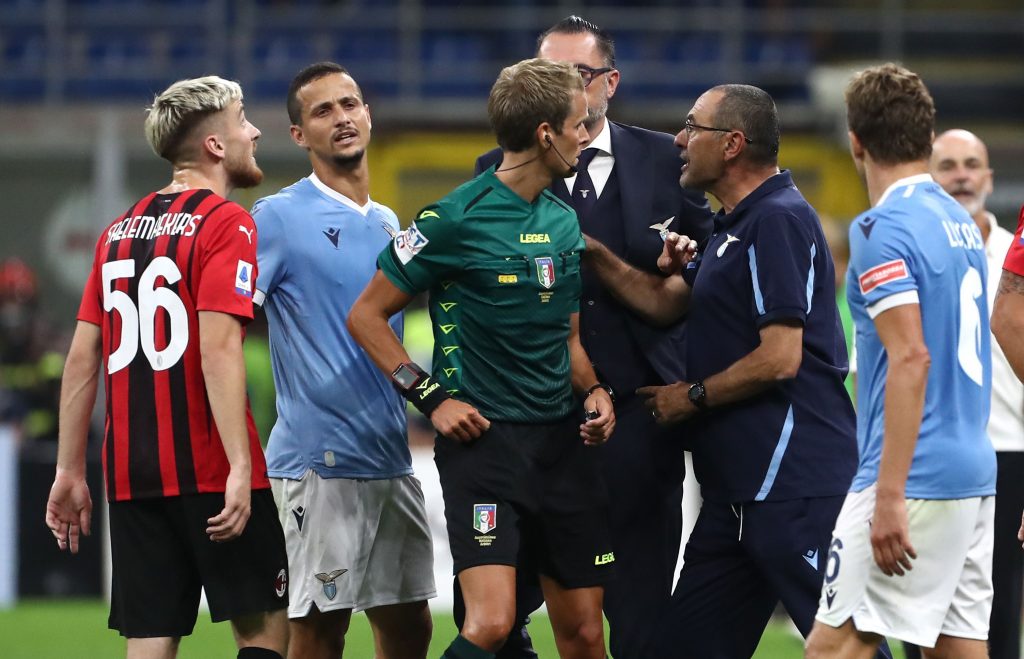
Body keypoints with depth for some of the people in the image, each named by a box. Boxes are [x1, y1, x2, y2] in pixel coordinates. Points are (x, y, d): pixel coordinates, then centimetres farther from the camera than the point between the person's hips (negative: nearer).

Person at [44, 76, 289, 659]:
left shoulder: (121, 230, 15)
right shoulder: (226, 223, -6)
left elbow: (83, 359, 12)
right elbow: (218, 349, -17)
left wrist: (70, 470, 15)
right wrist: (240, 467, -21)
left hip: (131, 474, 6)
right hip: (208, 469, -6)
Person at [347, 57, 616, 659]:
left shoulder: (566, 221, 13)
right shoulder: (456, 219, -9)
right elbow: (367, 315, -2)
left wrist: (595, 391, 4)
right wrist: (431, 398, -9)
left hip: (564, 441, 6)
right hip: (483, 440, -6)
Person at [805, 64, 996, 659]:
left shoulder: (883, 229, -11)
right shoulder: (961, 222, 15)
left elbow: (912, 357, -20)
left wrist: (890, 495, -22)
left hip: (919, 477, -9)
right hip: (975, 473, 9)